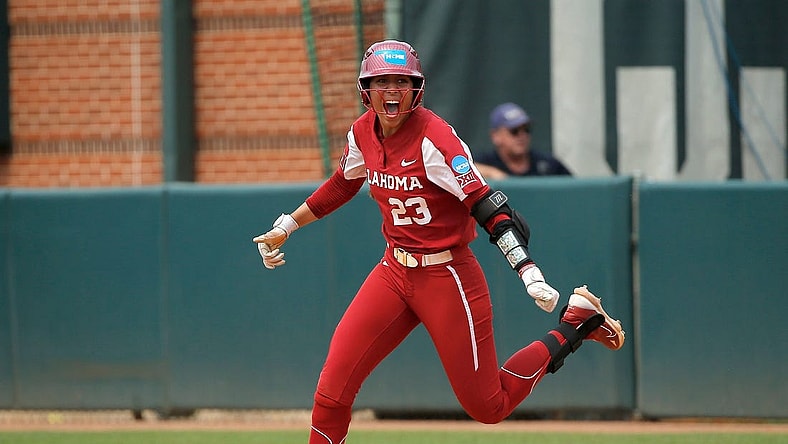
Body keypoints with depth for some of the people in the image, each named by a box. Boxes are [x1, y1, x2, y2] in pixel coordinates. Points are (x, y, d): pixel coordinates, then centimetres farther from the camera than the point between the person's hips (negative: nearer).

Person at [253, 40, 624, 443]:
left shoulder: (434, 138, -21)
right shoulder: (363, 132, 0)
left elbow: (488, 207, -26)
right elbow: (342, 185, 21)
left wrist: (530, 275, -36)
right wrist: (286, 226, 24)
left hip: (448, 278, -6)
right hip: (394, 272, 6)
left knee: (488, 407, 1)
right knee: (331, 393, -7)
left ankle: (575, 324, 19)